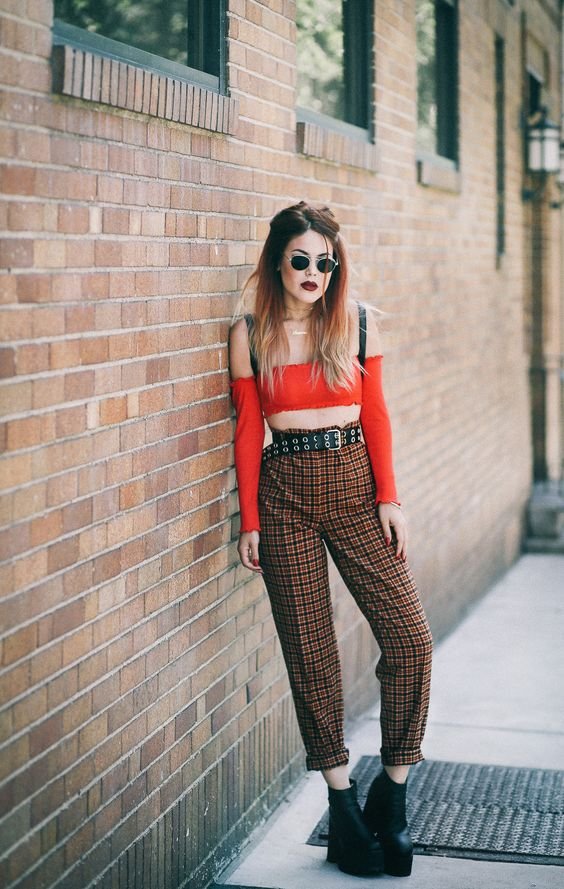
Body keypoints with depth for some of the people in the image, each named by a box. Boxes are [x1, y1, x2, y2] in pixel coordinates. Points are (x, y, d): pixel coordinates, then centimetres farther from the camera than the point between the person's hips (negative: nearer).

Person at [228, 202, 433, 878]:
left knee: (409, 638, -8)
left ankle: (392, 788, 8)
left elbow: (374, 414, 5)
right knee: (309, 650, 3)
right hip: (284, 494, -1)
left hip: (353, 482, 1)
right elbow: (248, 429, 3)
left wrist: (388, 497, -3)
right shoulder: (250, 334, 1)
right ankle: (341, 800, 13)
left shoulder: (357, 322, 3)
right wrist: (250, 522, 1)